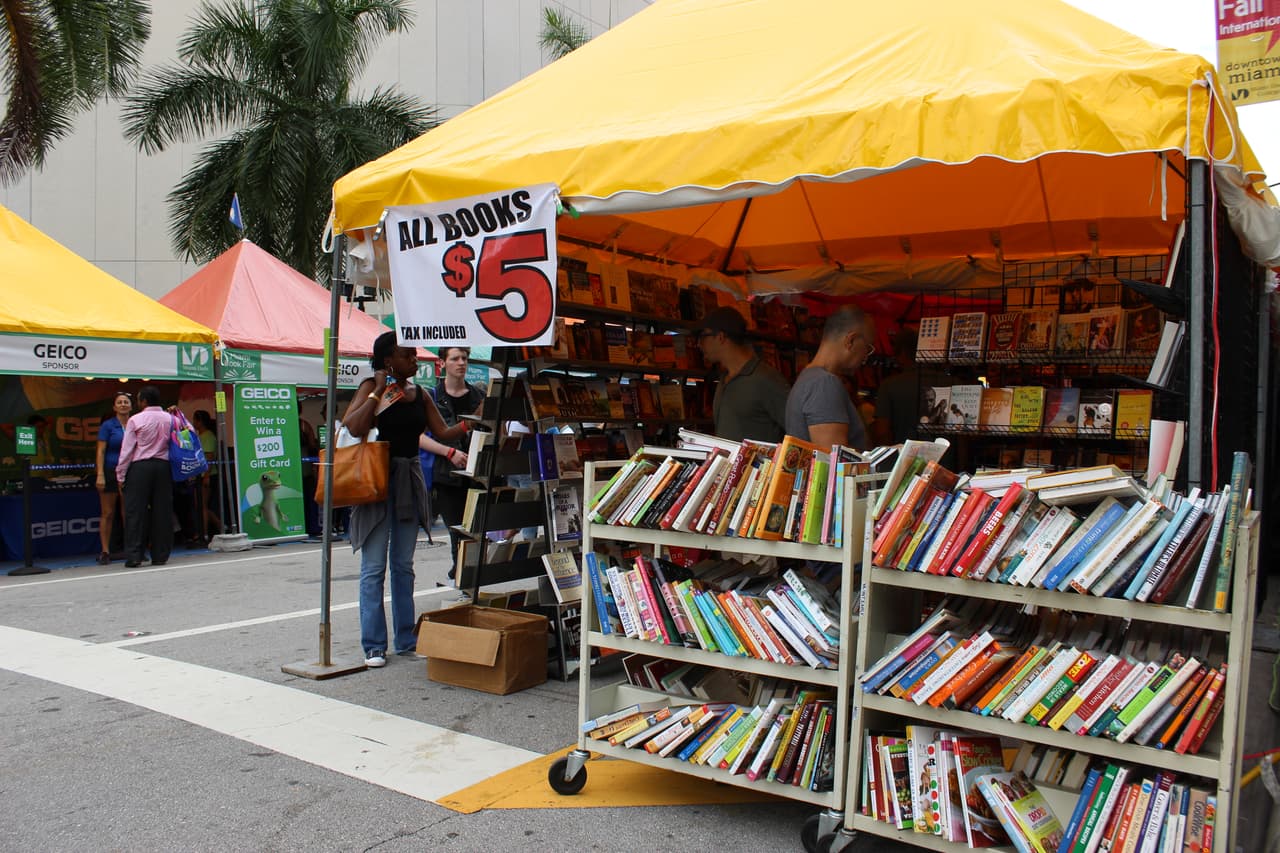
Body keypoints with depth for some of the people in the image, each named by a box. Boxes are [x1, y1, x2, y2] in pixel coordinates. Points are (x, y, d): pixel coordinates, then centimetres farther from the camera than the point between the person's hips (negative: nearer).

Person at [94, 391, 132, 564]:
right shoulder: (108, 425, -1)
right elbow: (101, 451, -5)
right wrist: (100, 475, -12)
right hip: (111, 472, -3)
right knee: (108, 513, 0)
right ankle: (105, 551, 5)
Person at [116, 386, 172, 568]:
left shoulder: (135, 420, -3)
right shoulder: (170, 418, 7)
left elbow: (127, 449, -1)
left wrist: (121, 476, 3)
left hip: (140, 467, -3)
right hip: (163, 466, 3)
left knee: (135, 512, 0)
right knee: (162, 511, 5)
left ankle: (133, 556, -3)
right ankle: (160, 555, 7)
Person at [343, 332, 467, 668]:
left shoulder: (420, 395, 10)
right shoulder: (371, 388, -5)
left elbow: (443, 433, 10)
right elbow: (353, 427, -20)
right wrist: (379, 391, -16)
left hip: (409, 480, 6)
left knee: (404, 565, 12)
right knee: (374, 567, -2)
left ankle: (406, 639, 19)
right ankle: (373, 645, 4)